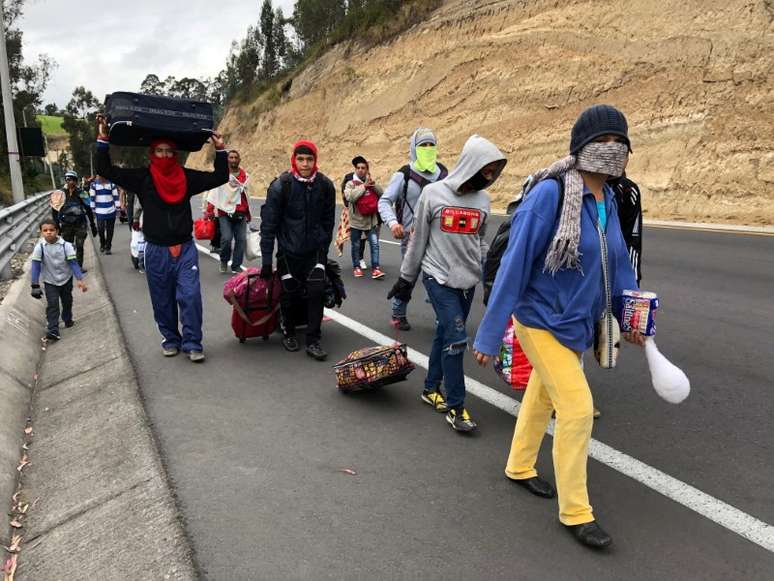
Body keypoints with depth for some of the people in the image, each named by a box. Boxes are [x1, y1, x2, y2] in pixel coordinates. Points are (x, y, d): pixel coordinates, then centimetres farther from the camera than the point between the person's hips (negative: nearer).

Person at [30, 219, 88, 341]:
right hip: (50, 281, -1)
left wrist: (80, 280, -24)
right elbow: (36, 266, -15)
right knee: (52, 304, -11)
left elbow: (73, 262, -18)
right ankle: (53, 331, -12)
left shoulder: (66, 245, -19)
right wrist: (35, 285, -15)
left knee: (67, 302, 18)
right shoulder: (40, 247, -19)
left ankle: (68, 320, 43)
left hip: (66, 279, 1)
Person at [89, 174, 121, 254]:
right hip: (99, 211, 0)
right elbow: (92, 197, 5)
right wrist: (93, 208, 2)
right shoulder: (94, 183, 2)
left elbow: (116, 196, 4)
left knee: (110, 230, 3)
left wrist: (118, 207, 0)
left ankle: (108, 247, 12)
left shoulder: (111, 183, 2)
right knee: (100, 229, -3)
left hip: (111, 210, 0)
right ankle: (102, 244, 22)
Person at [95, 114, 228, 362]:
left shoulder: (186, 177, 3)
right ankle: (170, 339, 25)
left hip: (185, 249, 0)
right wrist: (103, 140, -13)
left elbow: (219, 177, 4)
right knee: (162, 301, 9)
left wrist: (220, 150, -5)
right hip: (156, 251, 0)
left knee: (190, 296, -8)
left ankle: (192, 343, 2)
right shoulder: (142, 178, 0)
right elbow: (106, 170, -5)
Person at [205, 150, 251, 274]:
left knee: (241, 239, -1)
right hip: (225, 213, -4)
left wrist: (248, 214, 22)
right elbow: (213, 193, -1)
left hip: (241, 214, 4)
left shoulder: (245, 176, 13)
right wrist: (209, 211, -5)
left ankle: (236, 266, 12)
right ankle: (224, 260, 14)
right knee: (226, 238, -14)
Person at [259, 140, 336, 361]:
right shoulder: (281, 186, -13)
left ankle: (313, 341, 3)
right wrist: (266, 260, -10)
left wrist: (324, 248, 9)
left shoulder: (325, 186, -5)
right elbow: (268, 224, -10)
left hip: (315, 251, 2)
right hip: (288, 250, -1)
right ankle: (288, 332, 31)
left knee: (317, 291, -8)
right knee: (289, 294, 7)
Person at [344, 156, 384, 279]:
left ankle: (375, 268, -1)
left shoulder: (371, 182, 8)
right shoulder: (350, 184, -4)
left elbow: (382, 193, -2)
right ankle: (356, 267, 25)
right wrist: (364, 186, -19)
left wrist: (373, 184, -16)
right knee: (356, 246, 10)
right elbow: (350, 197, -23)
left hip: (371, 220, 2)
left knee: (374, 244, -5)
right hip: (356, 221, -2)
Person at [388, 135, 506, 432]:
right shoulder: (434, 193, -8)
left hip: (468, 280, 5)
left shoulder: (483, 199, 4)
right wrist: (406, 278, 3)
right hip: (439, 277, -4)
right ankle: (455, 407, 1)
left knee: (445, 335, 12)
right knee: (456, 339, -10)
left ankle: (432, 388, 30)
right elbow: (418, 239, -2)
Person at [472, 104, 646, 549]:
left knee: (542, 395, 22)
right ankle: (575, 511, 13)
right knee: (578, 409, -6)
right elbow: (515, 263, -22)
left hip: (577, 322, 8)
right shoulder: (551, 193, -23)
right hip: (542, 320, -8)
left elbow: (618, 259, 12)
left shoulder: (609, 200, 0)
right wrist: (490, 333, -20)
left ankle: (520, 467, 44)